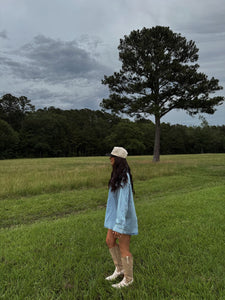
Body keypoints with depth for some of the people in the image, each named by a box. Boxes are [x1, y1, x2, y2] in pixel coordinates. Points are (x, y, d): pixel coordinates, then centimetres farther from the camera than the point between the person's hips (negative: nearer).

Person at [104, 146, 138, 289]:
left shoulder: (124, 177, -26)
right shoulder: (118, 174, 4)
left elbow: (123, 201, -29)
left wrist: (119, 225, -27)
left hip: (123, 217, -9)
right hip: (115, 215, 9)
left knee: (123, 248, 8)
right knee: (110, 241, 18)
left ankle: (128, 278, 30)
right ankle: (119, 268, 38)